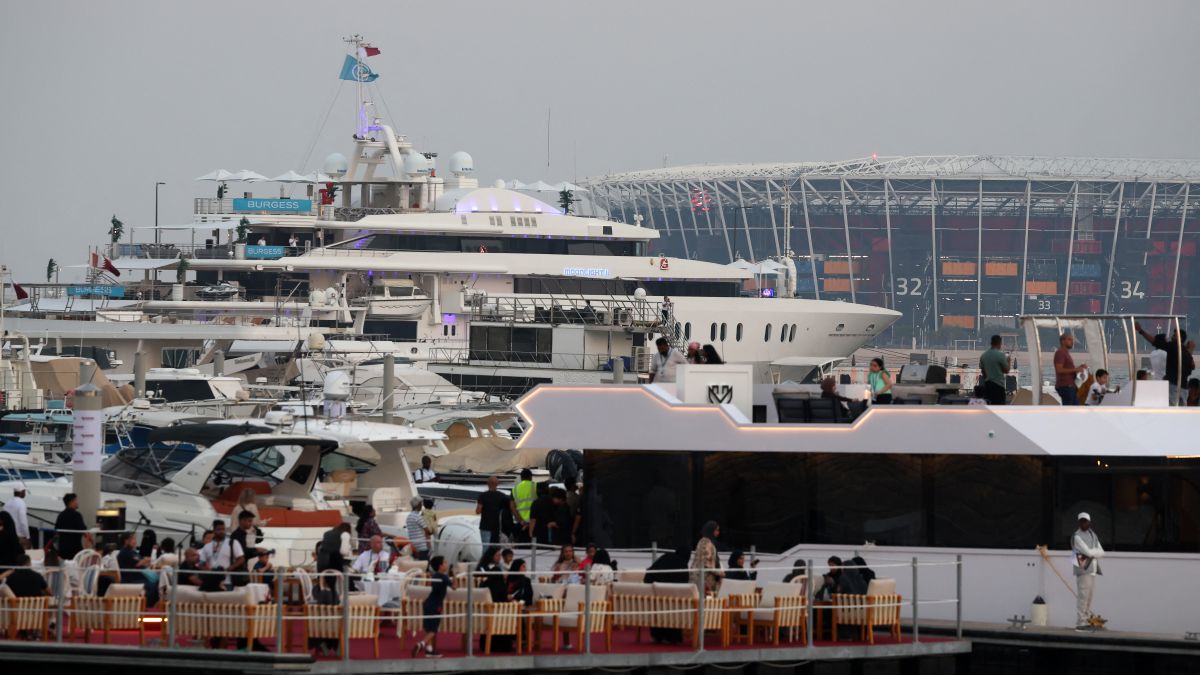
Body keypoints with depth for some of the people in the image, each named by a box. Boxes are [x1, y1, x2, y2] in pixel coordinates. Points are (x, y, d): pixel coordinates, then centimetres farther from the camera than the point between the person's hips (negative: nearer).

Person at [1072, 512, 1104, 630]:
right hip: (1083, 569, -8)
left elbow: (1101, 553, 9)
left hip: (1092, 570, 8)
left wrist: (1090, 553, -8)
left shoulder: (1093, 535, 17)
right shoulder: (1077, 536, -6)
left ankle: (1086, 621, 10)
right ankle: (1080, 623, -12)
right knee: (1082, 596, -11)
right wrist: (1096, 550, 3)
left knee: (1089, 597, 7)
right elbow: (1087, 551, -16)